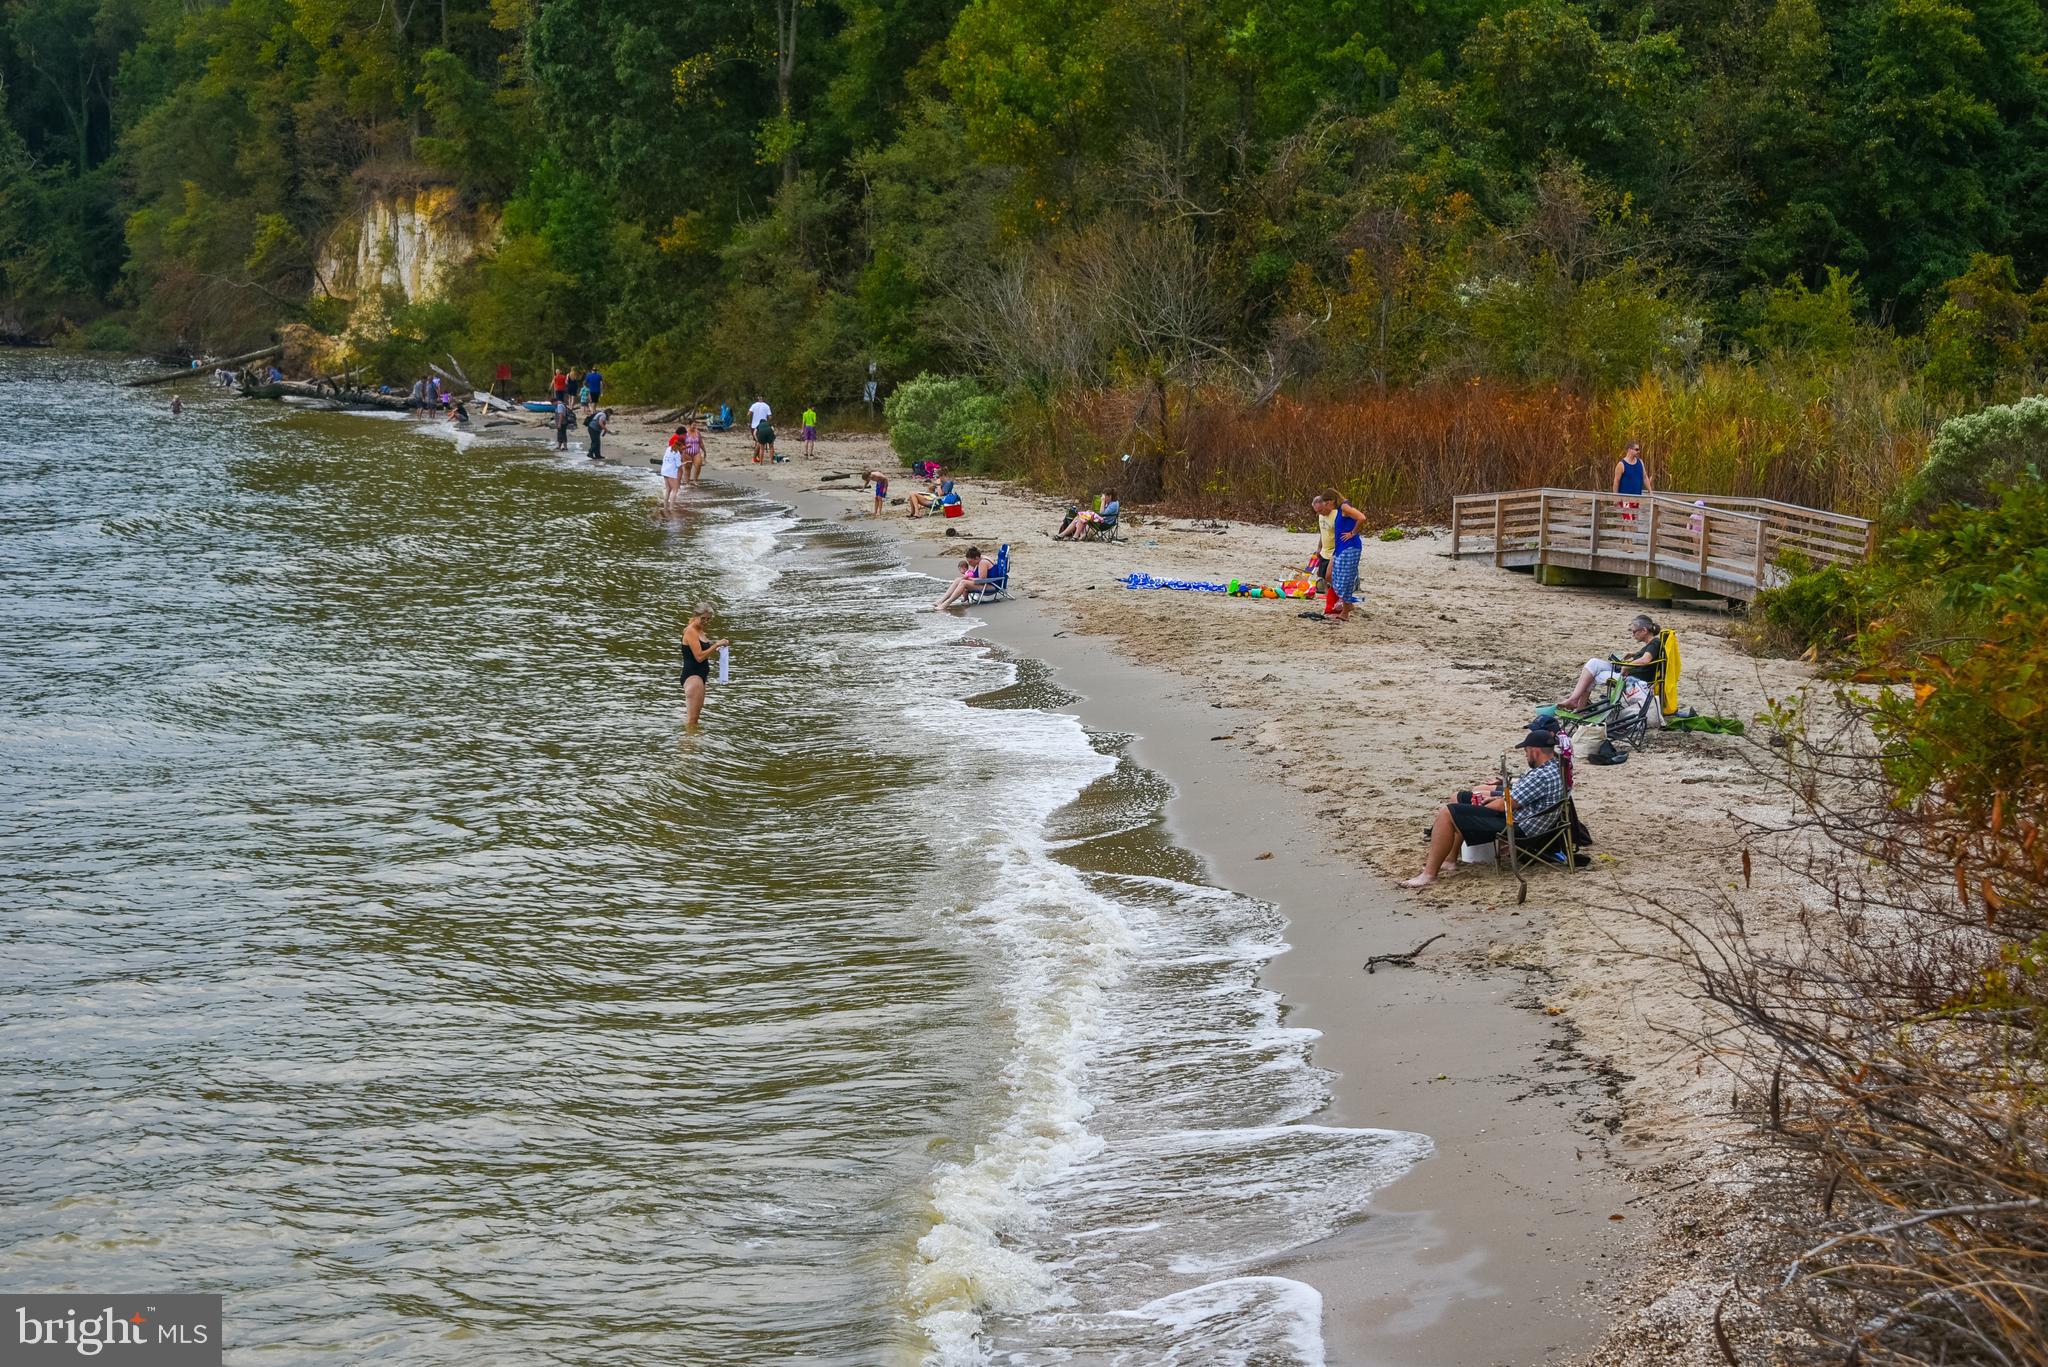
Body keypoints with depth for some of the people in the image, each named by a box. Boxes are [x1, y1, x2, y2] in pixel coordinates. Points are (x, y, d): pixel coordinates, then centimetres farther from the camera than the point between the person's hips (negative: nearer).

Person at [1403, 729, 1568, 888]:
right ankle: (1448, 860, 17)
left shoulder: (1542, 776, -26)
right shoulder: (1554, 765, 7)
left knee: (1446, 813, -17)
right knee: (1459, 798, 21)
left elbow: (1507, 805, -22)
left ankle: (1429, 874, -16)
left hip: (1517, 827, -11)